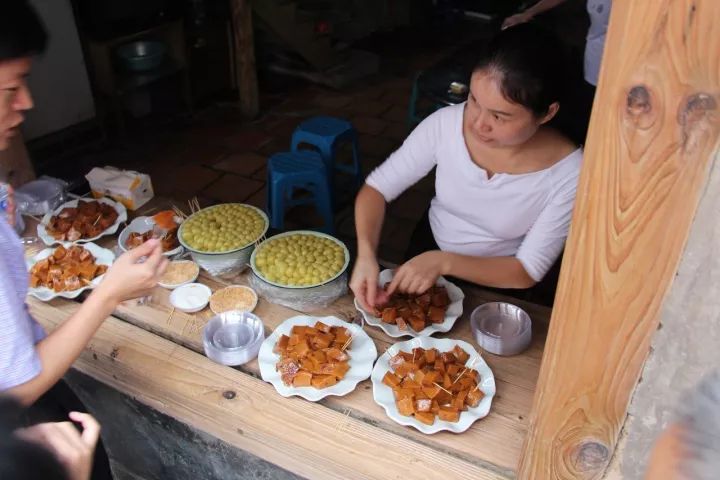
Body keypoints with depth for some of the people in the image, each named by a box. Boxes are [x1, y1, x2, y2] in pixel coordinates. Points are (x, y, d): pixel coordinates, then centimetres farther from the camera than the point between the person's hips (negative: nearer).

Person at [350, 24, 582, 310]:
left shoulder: (568, 173, -26)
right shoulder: (445, 124, -21)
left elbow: (528, 272, -21)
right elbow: (377, 187, -15)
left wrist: (444, 262, -35)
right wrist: (366, 254, -32)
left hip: (497, 281, -1)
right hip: (429, 248, 1)